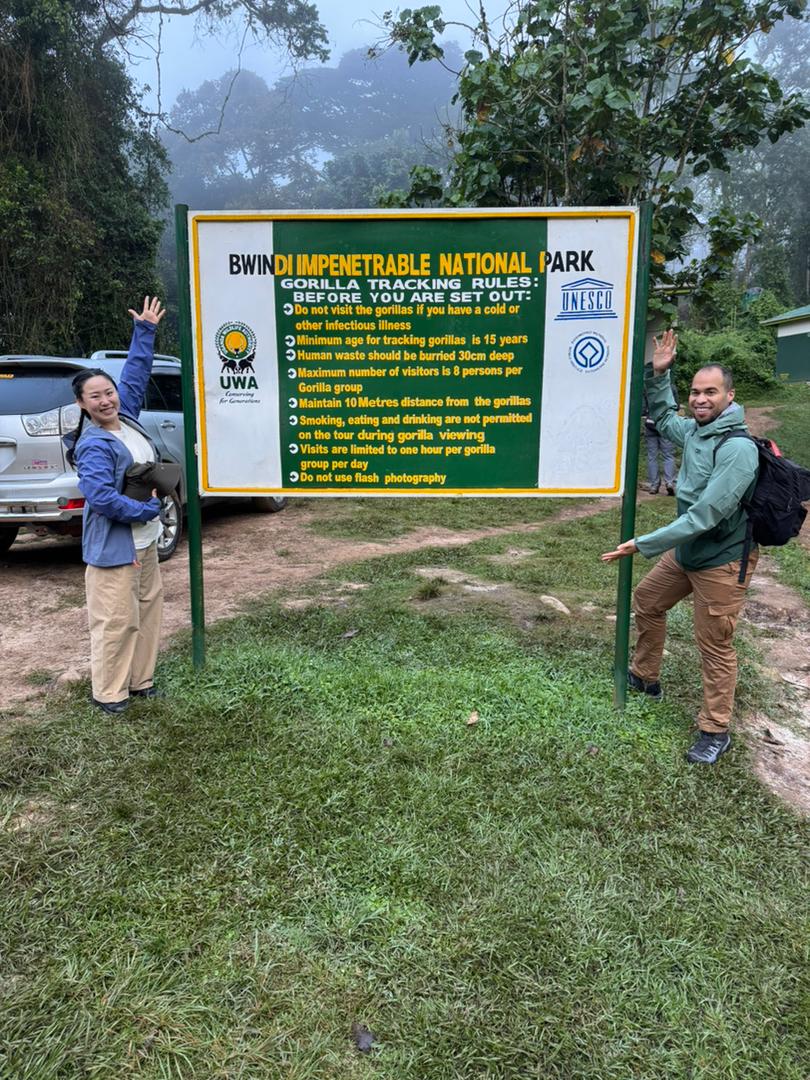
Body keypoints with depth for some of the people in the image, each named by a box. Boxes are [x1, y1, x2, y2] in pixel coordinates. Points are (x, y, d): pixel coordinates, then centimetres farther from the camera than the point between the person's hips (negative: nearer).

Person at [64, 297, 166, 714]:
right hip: (113, 548, -9)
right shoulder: (94, 446, -19)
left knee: (147, 613, 16)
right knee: (116, 621, -3)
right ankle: (108, 693, 11)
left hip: (144, 542, 9)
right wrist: (149, 510, -20)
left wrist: (145, 330, 19)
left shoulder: (126, 416, 6)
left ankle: (140, 680, 29)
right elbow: (100, 497, -29)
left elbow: (135, 375, 17)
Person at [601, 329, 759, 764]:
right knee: (646, 602, 22)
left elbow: (704, 516, -31)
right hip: (687, 550, 9)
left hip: (722, 561, -9)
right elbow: (662, 417, 24)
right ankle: (644, 678, 42)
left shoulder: (738, 448, -26)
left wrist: (644, 544, -28)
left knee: (715, 646, 1)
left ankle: (715, 732, 18)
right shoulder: (694, 430, 0)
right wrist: (657, 373, 6)